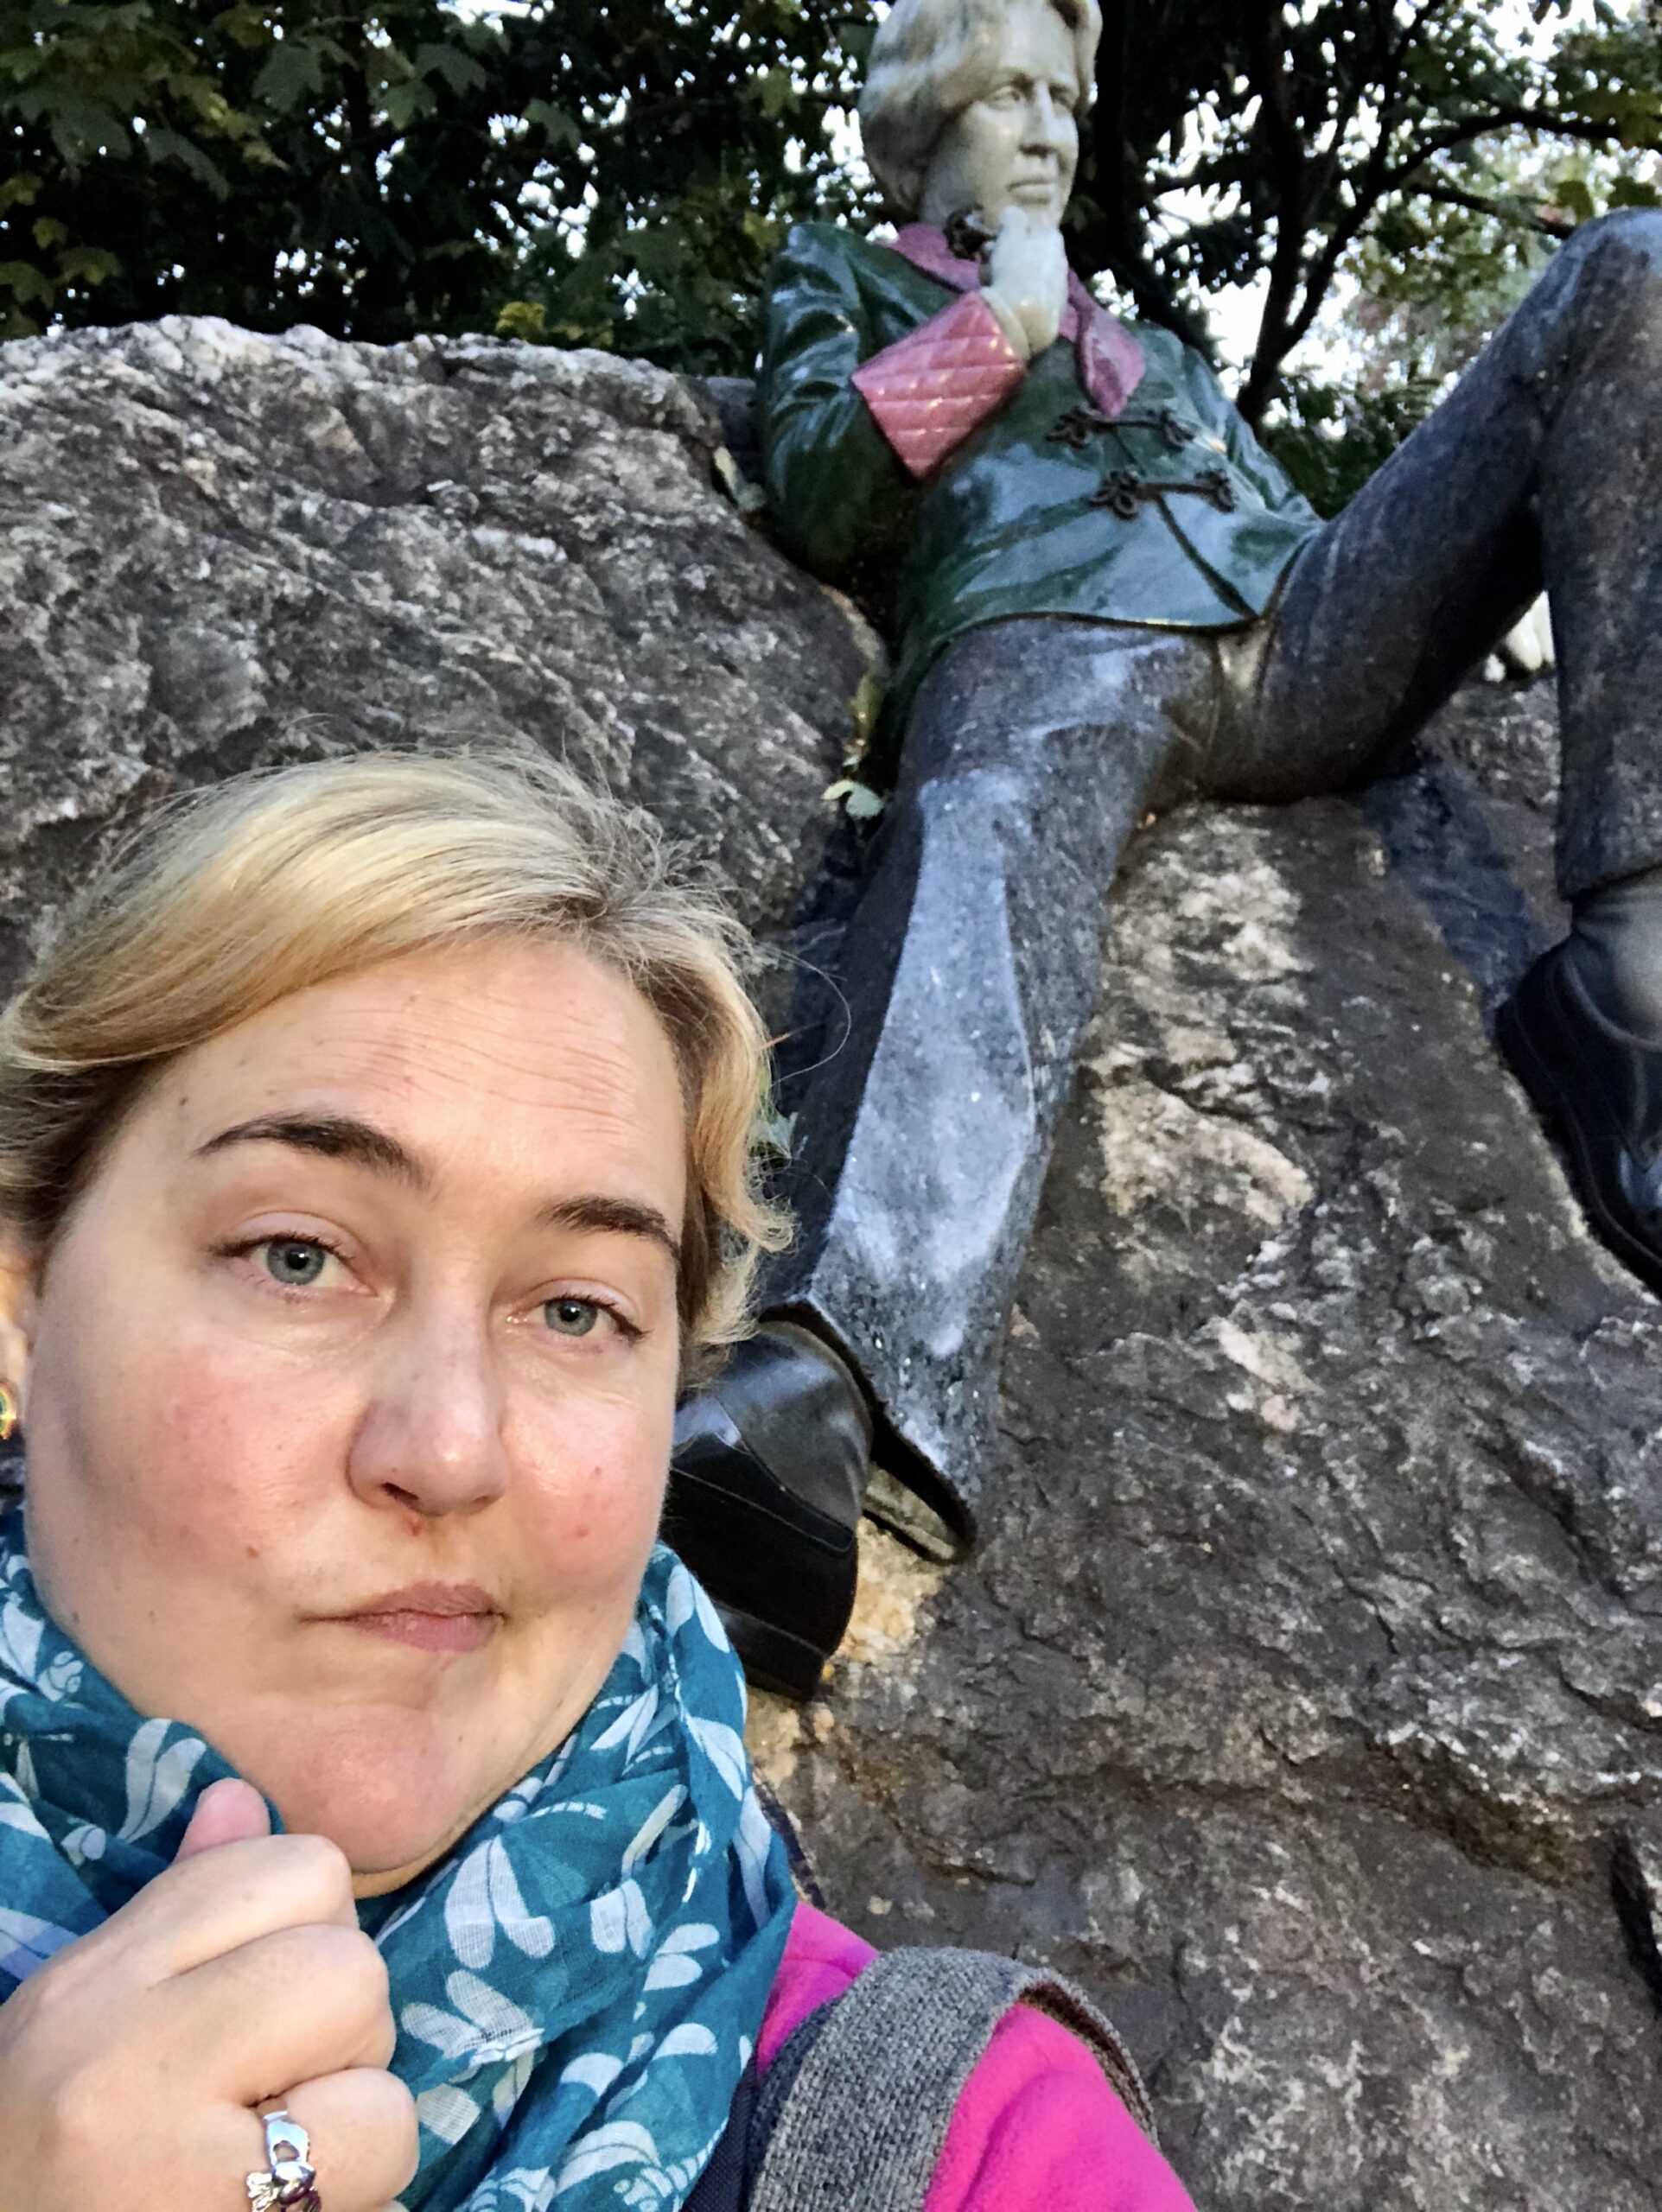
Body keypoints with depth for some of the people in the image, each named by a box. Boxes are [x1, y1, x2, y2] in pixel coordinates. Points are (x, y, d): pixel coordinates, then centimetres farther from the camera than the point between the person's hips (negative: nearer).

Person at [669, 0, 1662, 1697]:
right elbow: (815, 495, 12)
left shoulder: (1158, 349, 45)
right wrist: (999, 322, 14)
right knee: (988, 836, -41)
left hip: (1300, 645, 5)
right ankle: (825, 1395, -70)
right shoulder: (842, 280, 33)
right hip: (1051, 637, -4)